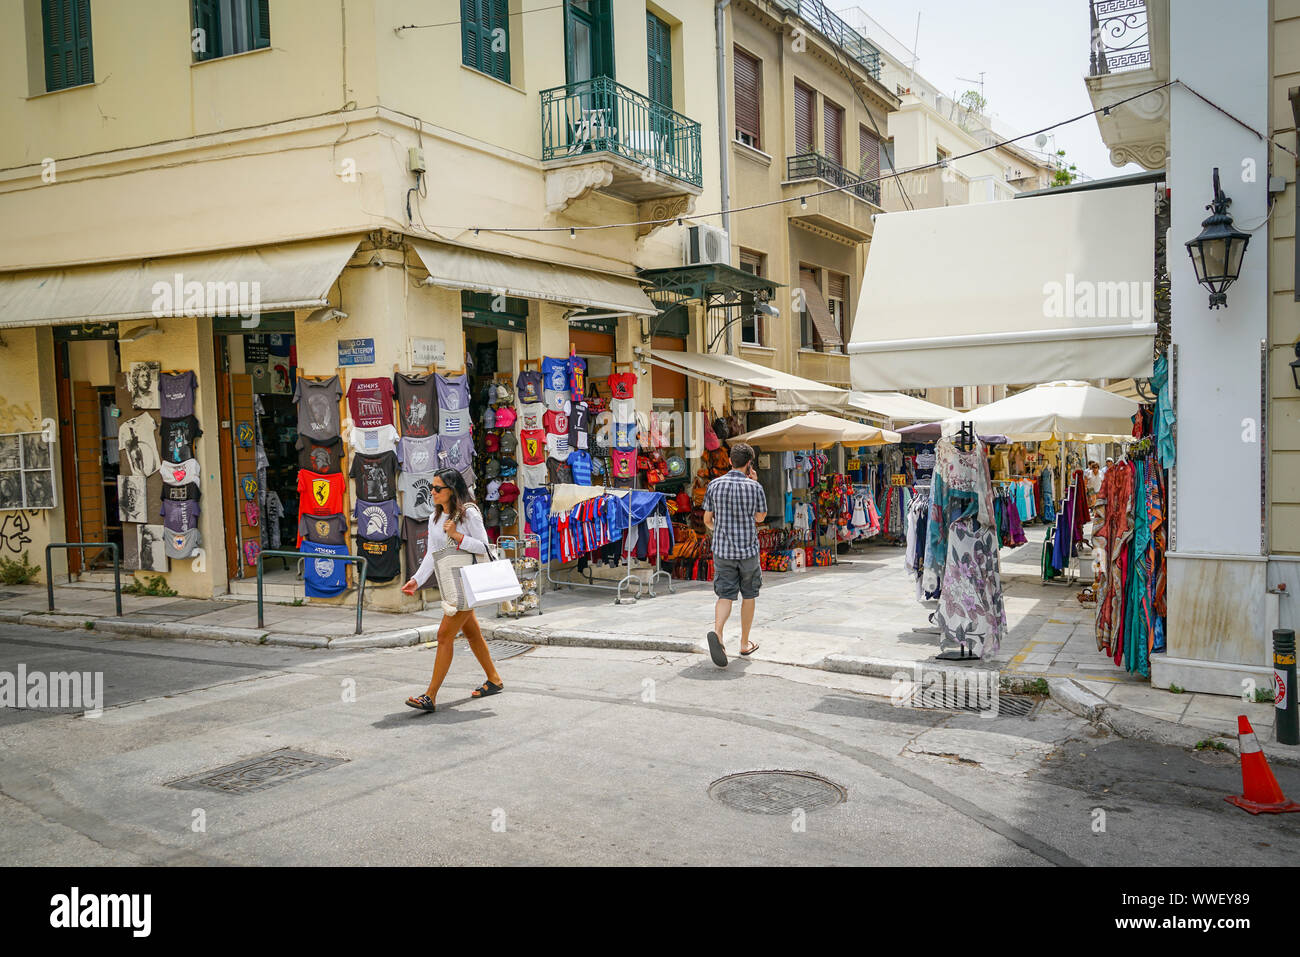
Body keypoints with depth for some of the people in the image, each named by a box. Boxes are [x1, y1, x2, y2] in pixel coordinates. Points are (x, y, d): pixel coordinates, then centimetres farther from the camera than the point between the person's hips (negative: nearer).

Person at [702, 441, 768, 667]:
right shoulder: (754, 487, -9)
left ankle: (717, 631, -25)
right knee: (748, 596, 14)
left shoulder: (715, 485, -3)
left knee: (725, 595, 2)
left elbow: (707, 519, 4)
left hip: (722, 550, 2)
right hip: (748, 550, -1)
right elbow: (760, 517, 6)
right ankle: (745, 643, 22)